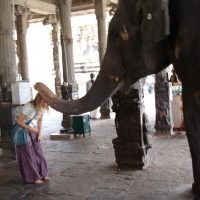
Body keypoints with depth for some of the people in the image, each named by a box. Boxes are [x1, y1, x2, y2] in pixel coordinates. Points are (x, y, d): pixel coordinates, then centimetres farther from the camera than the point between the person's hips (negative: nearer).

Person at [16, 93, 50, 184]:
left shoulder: (42, 107, -7)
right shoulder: (29, 107, -27)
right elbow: (19, 121, -23)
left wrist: (39, 134, 1)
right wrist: (30, 128, -25)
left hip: (33, 131, 7)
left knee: (39, 153, 7)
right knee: (29, 156, -1)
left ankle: (42, 174, 19)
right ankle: (33, 178, 8)